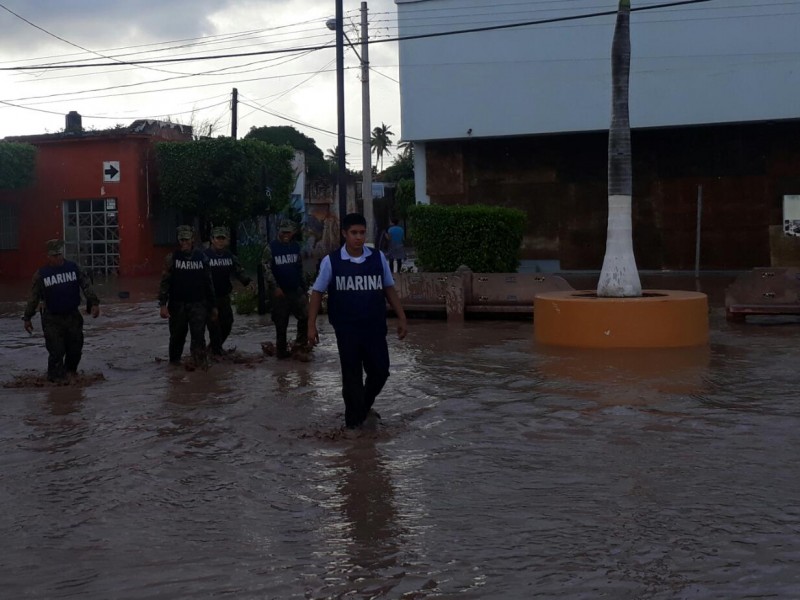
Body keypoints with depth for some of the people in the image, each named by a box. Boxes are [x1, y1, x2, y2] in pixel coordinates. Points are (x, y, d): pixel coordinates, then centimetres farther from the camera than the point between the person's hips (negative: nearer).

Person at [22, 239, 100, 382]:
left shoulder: (73, 268, 3)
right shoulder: (41, 274, -1)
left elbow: (86, 286, 1)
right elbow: (33, 298, 4)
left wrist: (94, 303, -12)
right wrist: (27, 318, 5)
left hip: (73, 315, 2)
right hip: (52, 319, -2)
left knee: (75, 348, 8)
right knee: (56, 350, -8)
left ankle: (70, 371, 31)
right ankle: (56, 376, 7)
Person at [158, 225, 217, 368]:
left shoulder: (202, 258, 7)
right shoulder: (172, 258, 1)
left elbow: (209, 283, 12)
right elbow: (164, 282, -3)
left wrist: (213, 305, 13)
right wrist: (163, 304, -12)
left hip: (198, 304, 0)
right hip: (177, 304, 0)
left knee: (198, 334, -12)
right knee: (177, 335, 11)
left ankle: (200, 361, -10)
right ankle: (174, 360, 30)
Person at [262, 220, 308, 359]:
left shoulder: (295, 247, 8)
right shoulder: (271, 248, -6)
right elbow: (267, 269, -11)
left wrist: (303, 285, 14)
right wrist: (275, 287, -19)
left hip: (296, 290, 4)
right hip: (279, 291, -4)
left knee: (306, 314, -6)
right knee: (281, 322, 4)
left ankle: (301, 341, 14)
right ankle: (281, 349, 16)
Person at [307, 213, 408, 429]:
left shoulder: (378, 257, 0)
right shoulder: (331, 261, -7)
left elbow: (389, 288, 9)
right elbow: (317, 292, -1)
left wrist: (401, 317, 6)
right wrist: (311, 325, -5)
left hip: (375, 328, 3)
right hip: (347, 330, -2)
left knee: (380, 371, 9)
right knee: (352, 376, 6)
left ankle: (364, 407, 37)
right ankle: (355, 421, 20)